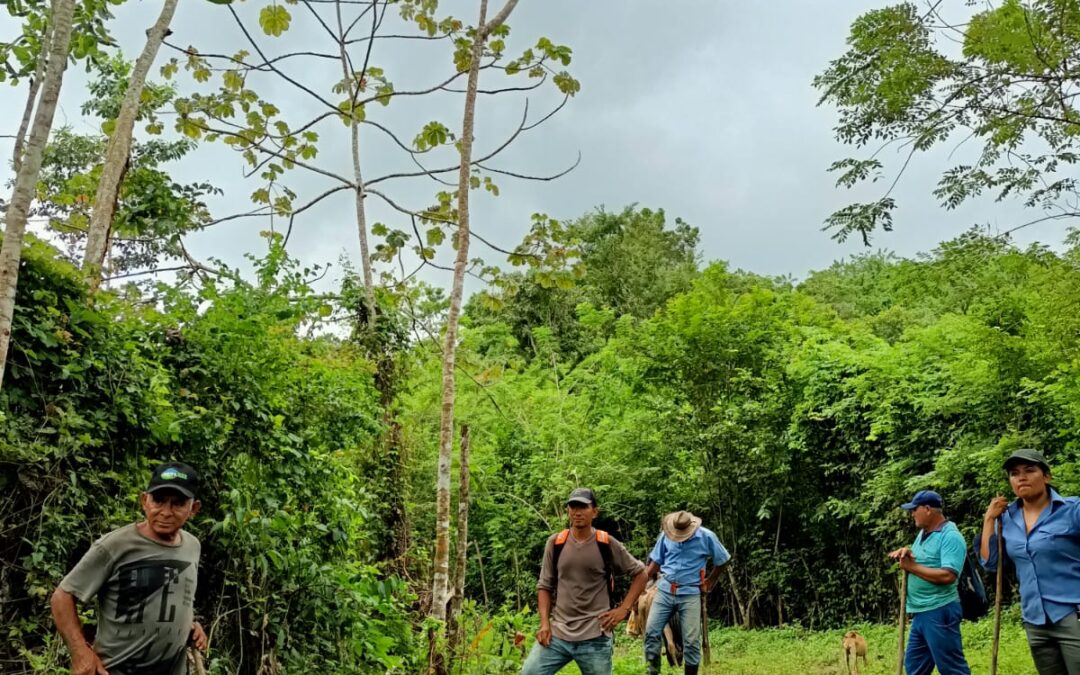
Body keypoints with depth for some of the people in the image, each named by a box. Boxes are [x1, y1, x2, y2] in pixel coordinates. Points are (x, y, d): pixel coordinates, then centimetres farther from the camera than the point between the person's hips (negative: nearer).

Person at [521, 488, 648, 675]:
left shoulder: (607, 544, -3)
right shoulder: (555, 543, 2)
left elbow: (639, 573, 8)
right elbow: (544, 586, 10)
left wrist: (623, 609, -1)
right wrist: (544, 623, -1)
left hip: (595, 638, -2)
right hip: (557, 634, 2)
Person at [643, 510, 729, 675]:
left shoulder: (706, 537, -7)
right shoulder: (665, 535, 0)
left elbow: (722, 561, 7)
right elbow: (656, 562, 10)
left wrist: (709, 582, 11)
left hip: (690, 594, -2)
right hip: (664, 591, 2)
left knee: (691, 640, -3)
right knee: (651, 632, -6)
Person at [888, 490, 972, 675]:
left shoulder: (950, 536, -15)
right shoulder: (923, 533, 14)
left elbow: (947, 576, -27)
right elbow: (920, 562, 25)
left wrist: (912, 566, -17)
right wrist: (906, 554, 2)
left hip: (940, 612, -10)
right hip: (920, 613, 10)